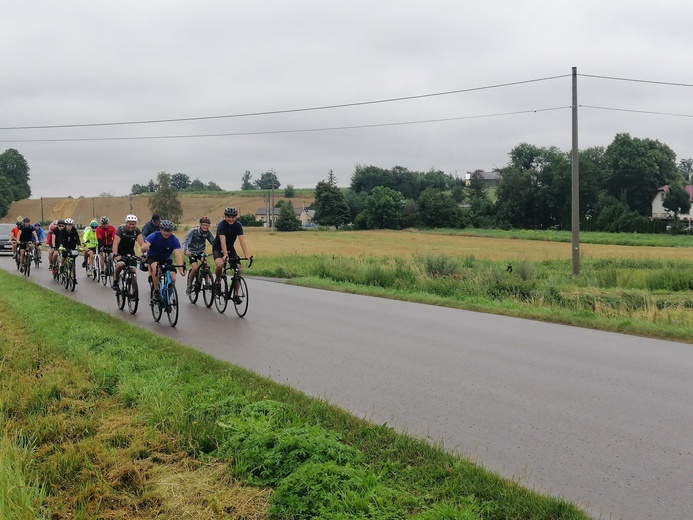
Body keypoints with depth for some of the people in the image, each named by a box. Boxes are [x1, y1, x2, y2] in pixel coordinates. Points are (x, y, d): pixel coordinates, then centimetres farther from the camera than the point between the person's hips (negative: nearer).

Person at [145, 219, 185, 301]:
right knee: (156, 268, -36)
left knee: (173, 278, -17)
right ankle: (156, 291, -19)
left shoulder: (174, 240, -22)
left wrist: (181, 269, -46)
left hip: (166, 259, 2)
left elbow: (178, 255, -32)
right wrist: (145, 248, -67)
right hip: (153, 257, -2)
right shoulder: (154, 236, -24)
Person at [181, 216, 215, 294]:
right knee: (195, 268, -23)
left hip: (201, 252, 3)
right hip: (192, 252, -3)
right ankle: (189, 285, -4)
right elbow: (185, 241, -30)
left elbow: (213, 242, -12)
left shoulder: (208, 232, -10)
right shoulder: (193, 231, -21)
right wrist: (186, 251, -49)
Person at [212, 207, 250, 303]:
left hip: (230, 248, 4)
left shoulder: (238, 225, -16)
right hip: (218, 248, -4)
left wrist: (246, 255, -36)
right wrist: (225, 255, -51)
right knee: (220, 264, -33)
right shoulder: (221, 225, -26)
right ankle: (217, 282, -2)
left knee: (238, 267, -13)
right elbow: (223, 241, -37)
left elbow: (242, 241, -24)